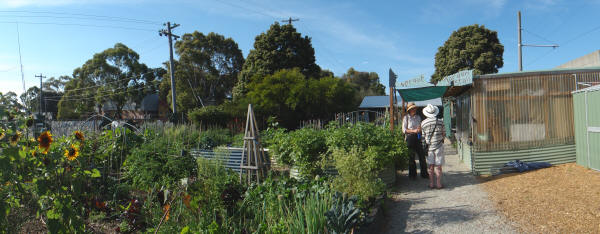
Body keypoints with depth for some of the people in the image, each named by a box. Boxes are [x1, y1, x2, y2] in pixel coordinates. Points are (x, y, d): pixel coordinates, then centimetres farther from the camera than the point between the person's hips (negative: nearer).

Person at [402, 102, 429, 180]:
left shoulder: (418, 117, 13)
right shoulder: (406, 117, -1)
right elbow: (404, 130, -6)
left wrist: (420, 129, -2)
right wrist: (413, 131, -16)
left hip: (418, 137, 4)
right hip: (409, 138, -4)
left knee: (422, 155, 1)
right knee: (411, 157, 2)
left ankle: (424, 173, 12)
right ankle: (412, 174, 13)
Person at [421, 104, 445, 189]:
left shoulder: (423, 123, -2)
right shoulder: (440, 121, -5)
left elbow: (423, 136, 3)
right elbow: (443, 134, 2)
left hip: (429, 146, 1)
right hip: (438, 145, -1)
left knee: (430, 166, 8)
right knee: (438, 166, 3)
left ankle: (431, 184, 10)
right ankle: (438, 184, 5)